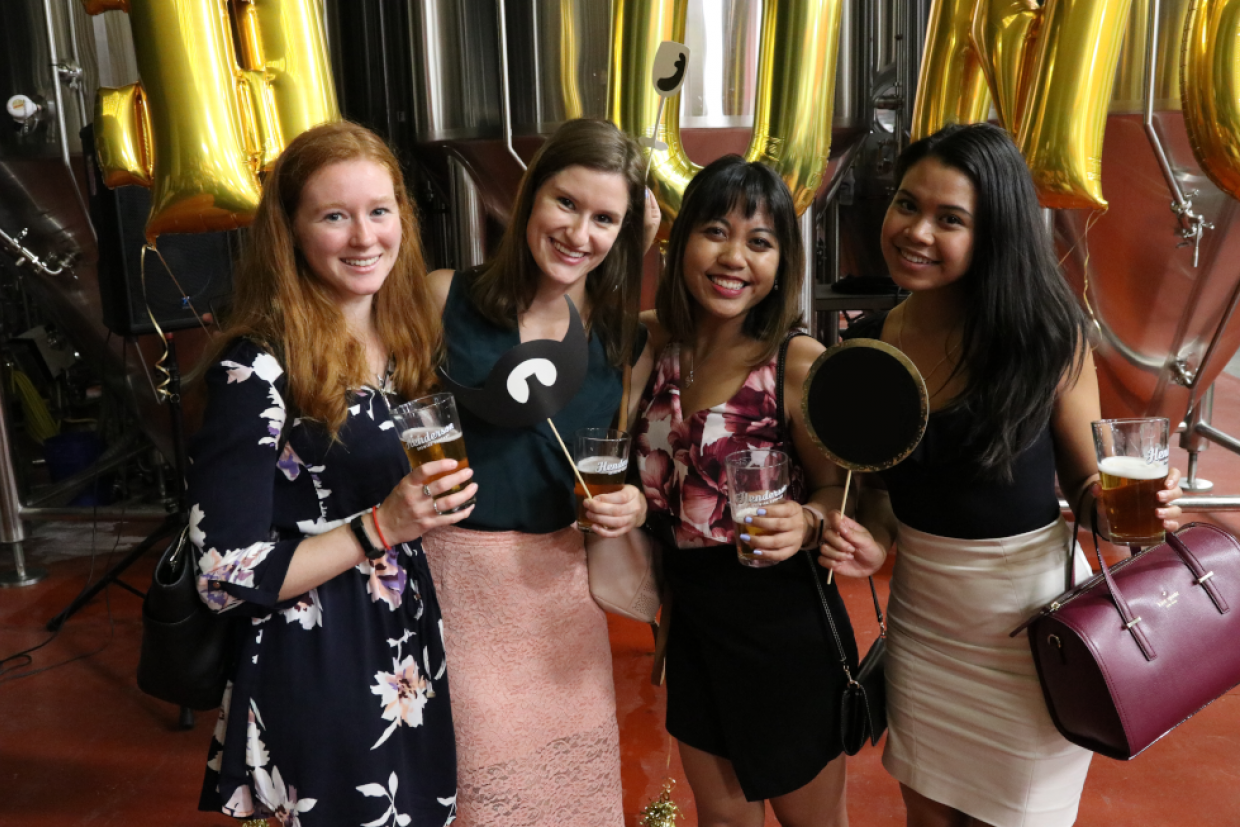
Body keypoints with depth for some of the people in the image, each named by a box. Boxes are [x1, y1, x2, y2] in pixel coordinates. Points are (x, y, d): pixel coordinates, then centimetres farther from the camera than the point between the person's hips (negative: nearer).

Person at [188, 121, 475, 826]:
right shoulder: (259, 368, -19)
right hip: (316, 680, -7)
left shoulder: (405, 335, 2)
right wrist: (382, 526, -24)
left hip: (410, 655, 7)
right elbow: (225, 575, -19)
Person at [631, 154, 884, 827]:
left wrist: (805, 522, -29)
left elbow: (838, 489, -10)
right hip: (693, 623, 4)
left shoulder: (800, 364, -18)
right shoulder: (654, 343, -3)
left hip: (785, 628, -4)